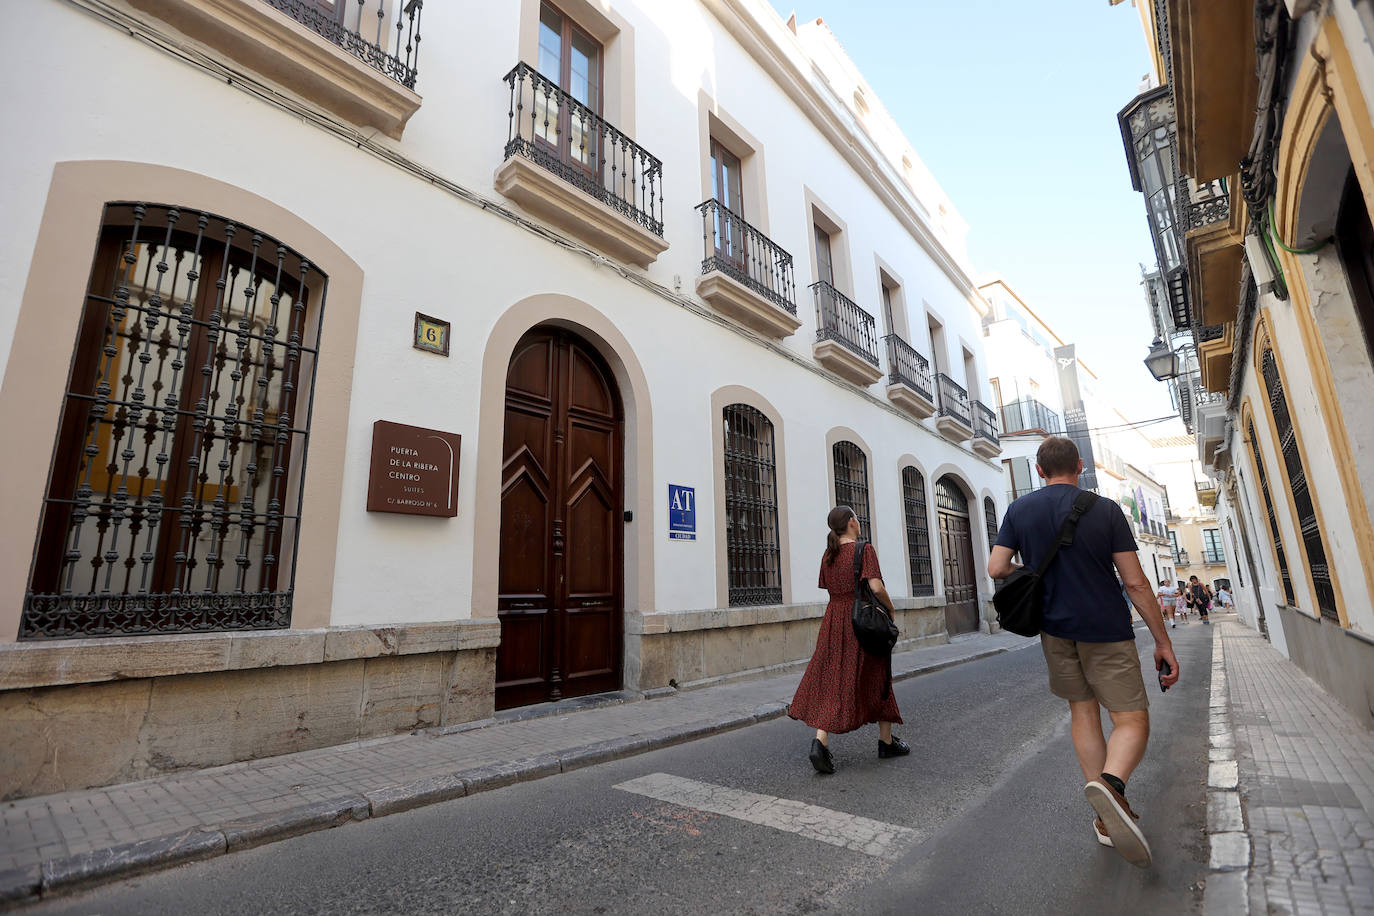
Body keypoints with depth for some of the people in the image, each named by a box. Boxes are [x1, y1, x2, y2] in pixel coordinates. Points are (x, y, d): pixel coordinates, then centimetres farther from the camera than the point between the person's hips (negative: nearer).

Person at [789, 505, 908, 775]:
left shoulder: (828, 555, 8)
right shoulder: (865, 549, -10)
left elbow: (829, 588, 11)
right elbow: (876, 587, -18)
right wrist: (890, 608, -2)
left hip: (834, 619, 5)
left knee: (831, 680, 5)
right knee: (876, 679, 12)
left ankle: (820, 741, -9)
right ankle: (886, 742, 26)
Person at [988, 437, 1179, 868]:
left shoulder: (1019, 510, -1)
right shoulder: (1105, 510, -7)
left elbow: (997, 568, -5)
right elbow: (1135, 583, -7)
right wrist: (1163, 642, 1)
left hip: (1054, 627, 3)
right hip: (1106, 629, -3)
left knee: (1082, 710, 16)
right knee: (1133, 720, 4)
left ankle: (1108, 818, 17)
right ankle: (1111, 783, -25)